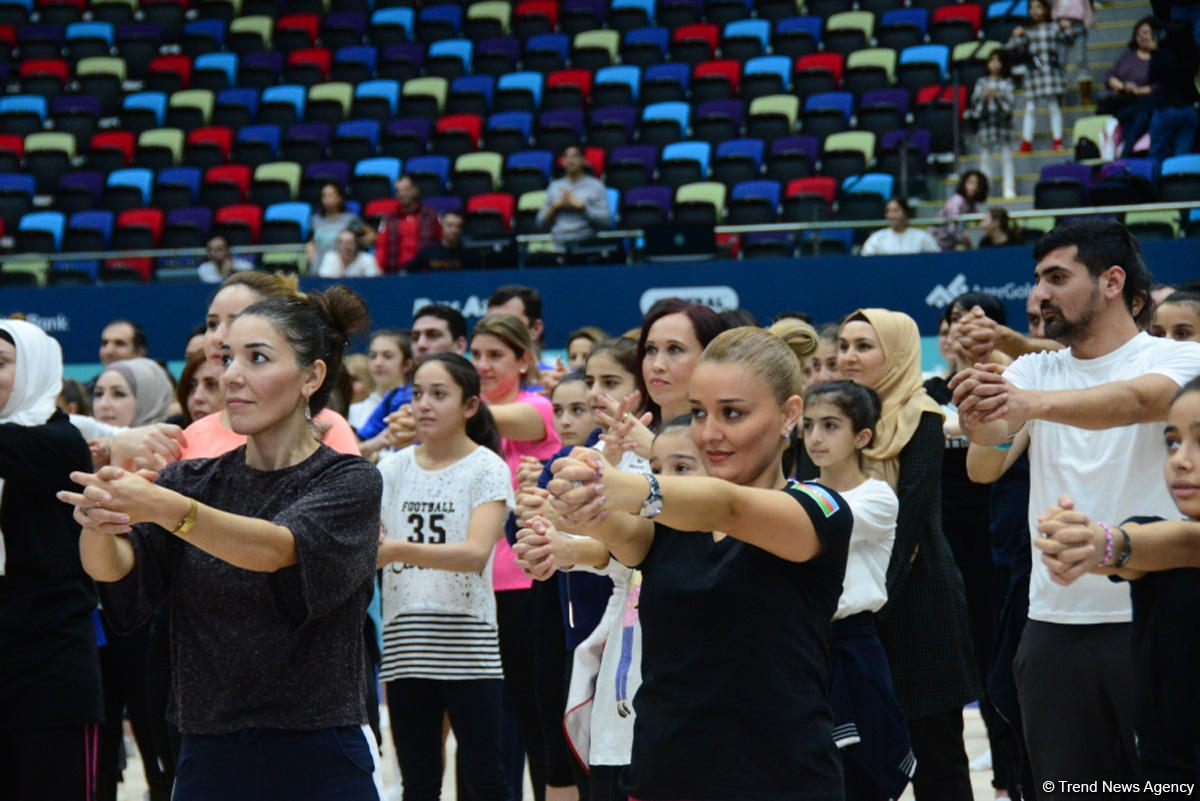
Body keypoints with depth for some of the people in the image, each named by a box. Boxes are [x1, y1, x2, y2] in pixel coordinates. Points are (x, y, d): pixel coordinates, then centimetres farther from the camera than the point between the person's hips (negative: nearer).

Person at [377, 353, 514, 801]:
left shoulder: (487, 469, -5)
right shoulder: (393, 468, 8)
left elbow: (477, 553, -19)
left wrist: (399, 550, -32)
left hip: (468, 642, -4)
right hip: (405, 642, 4)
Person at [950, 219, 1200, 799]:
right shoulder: (1035, 372, 9)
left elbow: (1140, 399, -27)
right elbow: (991, 436, -12)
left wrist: (1033, 402, -44)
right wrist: (979, 416, -37)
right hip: (1055, 623, 4)